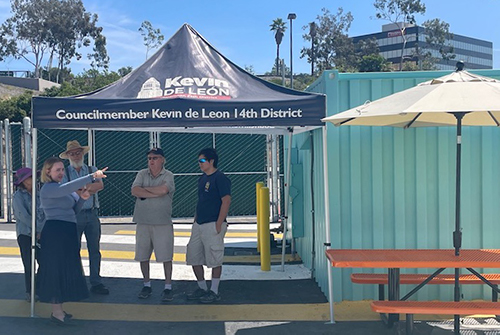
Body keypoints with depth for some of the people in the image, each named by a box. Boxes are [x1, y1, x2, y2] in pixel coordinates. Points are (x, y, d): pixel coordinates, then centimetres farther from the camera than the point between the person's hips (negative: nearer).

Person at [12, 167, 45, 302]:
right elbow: (23, 216, -10)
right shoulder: (18, 196, -4)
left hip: (40, 234, 4)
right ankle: (29, 293, 13)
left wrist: (41, 231, -7)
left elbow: (43, 214, 7)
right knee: (29, 264, 0)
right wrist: (37, 230, -9)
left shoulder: (37, 195, 11)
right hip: (25, 234, -4)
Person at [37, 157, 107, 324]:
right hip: (54, 232, -9)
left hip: (68, 232, 9)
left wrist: (82, 198, -1)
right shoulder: (48, 188, -11)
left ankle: (58, 309, 22)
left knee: (66, 270, 13)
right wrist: (92, 176, -36)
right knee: (57, 270, -4)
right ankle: (56, 312, 4)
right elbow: (69, 187, -31)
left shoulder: (61, 188, 17)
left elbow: (73, 210, 18)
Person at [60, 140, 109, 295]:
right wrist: (90, 190, -9)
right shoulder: (64, 173, 5)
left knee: (95, 250, 6)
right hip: (73, 215, -2)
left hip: (92, 214, 2)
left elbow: (100, 184, -8)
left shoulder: (92, 170, 11)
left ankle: (96, 283, 14)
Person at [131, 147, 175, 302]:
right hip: (143, 222, 3)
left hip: (163, 223, -3)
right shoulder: (142, 174, 7)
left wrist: (144, 189, -8)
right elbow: (134, 191, -9)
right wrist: (155, 193, -13)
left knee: (166, 256, -1)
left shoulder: (168, 176, -2)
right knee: (142, 256, 10)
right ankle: (147, 285, 26)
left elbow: (163, 190, -22)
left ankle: (168, 287, 12)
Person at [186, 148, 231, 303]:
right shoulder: (202, 178, 16)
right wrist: (195, 221, 18)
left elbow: (226, 201, -17)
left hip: (213, 225, -9)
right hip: (199, 225, 9)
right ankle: (202, 288, 25)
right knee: (193, 257, 12)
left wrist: (219, 224, -20)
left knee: (214, 259, -1)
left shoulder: (220, 178, -11)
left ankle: (214, 291, 11)